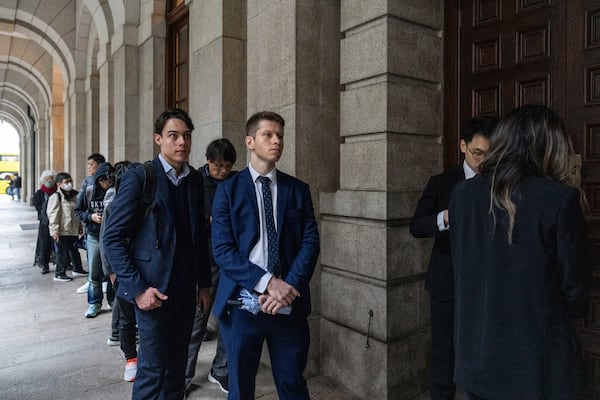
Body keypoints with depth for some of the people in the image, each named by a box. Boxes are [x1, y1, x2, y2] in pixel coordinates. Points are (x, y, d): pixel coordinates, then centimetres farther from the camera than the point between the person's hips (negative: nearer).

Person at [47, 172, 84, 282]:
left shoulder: (74, 195, 11)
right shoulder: (56, 196, -11)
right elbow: (53, 214, -15)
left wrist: (80, 226, 19)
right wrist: (54, 230, -18)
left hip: (73, 230, 7)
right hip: (62, 232, -7)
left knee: (74, 251, 19)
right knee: (63, 253, 1)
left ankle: (77, 269, 33)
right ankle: (59, 274, 13)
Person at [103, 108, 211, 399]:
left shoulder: (194, 179, 6)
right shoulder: (139, 177, -10)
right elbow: (113, 237, -10)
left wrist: (204, 283, 9)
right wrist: (137, 288, -15)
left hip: (186, 289, 5)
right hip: (153, 290, -4)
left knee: (177, 367, 14)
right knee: (153, 368, 5)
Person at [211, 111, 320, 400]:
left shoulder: (298, 190, 6)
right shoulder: (229, 189, -1)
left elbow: (310, 242, -1)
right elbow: (221, 249, -8)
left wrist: (290, 287, -15)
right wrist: (267, 282, -18)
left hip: (289, 306, 2)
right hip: (243, 303, -1)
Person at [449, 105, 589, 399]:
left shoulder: (462, 193, -7)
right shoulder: (562, 198, -16)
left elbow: (460, 265, 2)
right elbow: (574, 279, -8)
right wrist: (567, 319, 12)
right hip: (539, 353, -2)